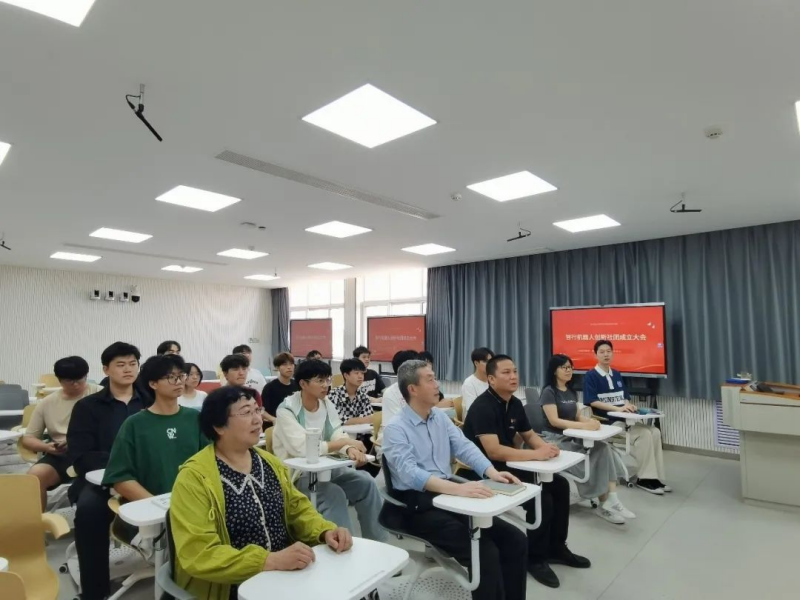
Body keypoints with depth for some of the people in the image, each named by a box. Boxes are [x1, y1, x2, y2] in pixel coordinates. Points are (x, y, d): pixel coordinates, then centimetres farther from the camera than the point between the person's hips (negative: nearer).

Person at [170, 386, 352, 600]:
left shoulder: (269, 462, 5)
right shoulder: (194, 477, -15)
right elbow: (198, 554, -20)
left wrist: (325, 531, -9)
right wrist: (270, 561, -29)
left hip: (286, 575, 6)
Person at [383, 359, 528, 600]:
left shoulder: (440, 417, 10)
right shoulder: (395, 429, -14)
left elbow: (464, 446, 2)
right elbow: (410, 474, -28)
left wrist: (492, 472, -17)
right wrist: (457, 488, -40)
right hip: (418, 505, -7)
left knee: (514, 539, -5)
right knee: (485, 551, -23)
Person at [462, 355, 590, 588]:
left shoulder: (515, 403, 4)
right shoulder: (483, 407, -23)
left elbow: (529, 435, 15)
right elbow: (493, 451, -30)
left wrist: (547, 447, -8)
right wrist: (536, 454, -28)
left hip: (511, 465, 9)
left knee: (560, 485, 3)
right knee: (541, 498, -20)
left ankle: (556, 547, 20)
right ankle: (536, 558, 3)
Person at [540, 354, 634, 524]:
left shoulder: (571, 392, 16)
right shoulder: (549, 392, -9)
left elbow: (577, 416, 14)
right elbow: (554, 421, -18)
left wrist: (591, 421, -10)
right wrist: (584, 426, -25)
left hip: (573, 437, 7)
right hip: (556, 440, -6)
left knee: (604, 448, -19)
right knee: (593, 460, -21)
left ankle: (611, 500, -22)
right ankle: (605, 504, -6)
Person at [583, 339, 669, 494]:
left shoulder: (616, 374, 16)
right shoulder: (590, 376, -7)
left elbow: (625, 397, 15)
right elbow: (593, 401, -16)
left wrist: (629, 405, -9)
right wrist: (618, 408, -25)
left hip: (624, 419, 7)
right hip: (606, 422, -7)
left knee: (655, 432, -12)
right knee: (644, 434, -23)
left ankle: (656, 477, -5)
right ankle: (644, 478, -10)